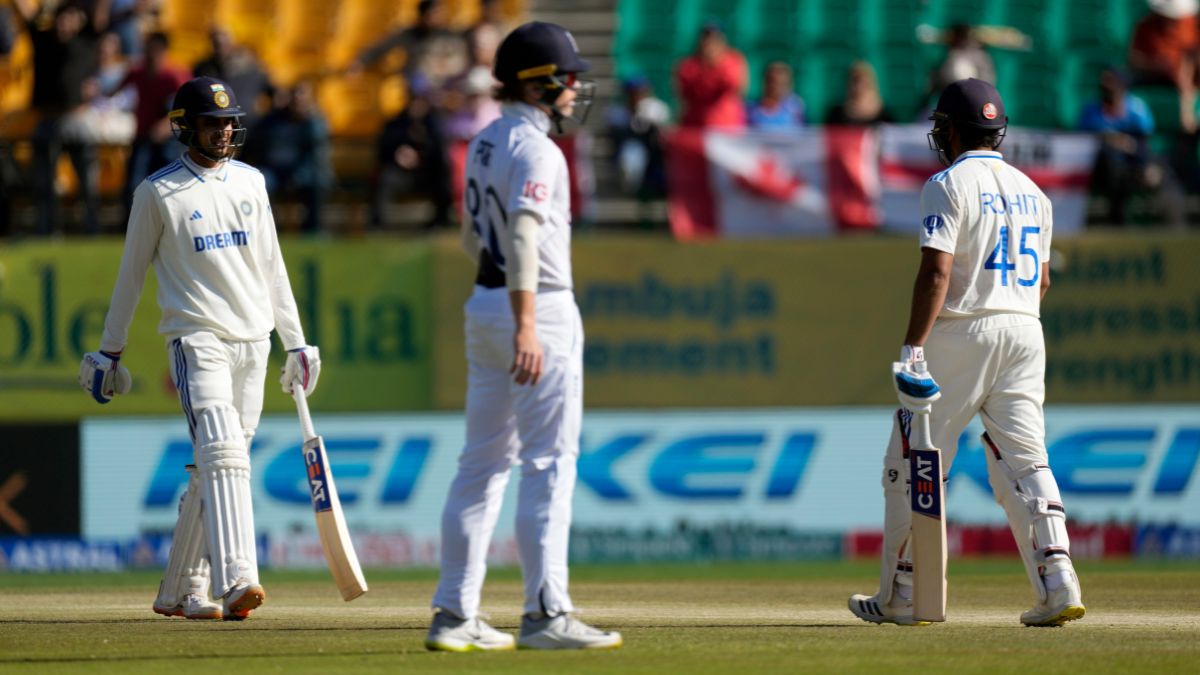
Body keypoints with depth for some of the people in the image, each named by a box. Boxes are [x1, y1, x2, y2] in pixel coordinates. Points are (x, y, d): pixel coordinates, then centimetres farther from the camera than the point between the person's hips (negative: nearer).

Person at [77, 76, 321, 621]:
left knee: (214, 468, 7)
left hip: (252, 340, 5)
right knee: (223, 454, -21)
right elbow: (132, 272, 5)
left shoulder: (250, 183, 13)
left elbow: (272, 265, 18)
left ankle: (180, 589, 16)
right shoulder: (158, 193, -1)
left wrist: (295, 341, 16)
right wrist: (109, 350, 6)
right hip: (196, 336, -5)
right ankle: (235, 582, -33)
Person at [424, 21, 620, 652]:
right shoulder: (535, 149, -15)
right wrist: (526, 327, -35)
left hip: (485, 304, 9)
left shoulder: (483, 144, 13)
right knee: (549, 464, -7)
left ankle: (455, 614, 10)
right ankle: (545, 612, -10)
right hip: (540, 311, -9)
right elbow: (522, 235, -27)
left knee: (483, 461, 10)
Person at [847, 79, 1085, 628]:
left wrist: (913, 349, -21)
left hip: (961, 332, -6)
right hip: (1024, 331, 6)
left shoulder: (949, 185, -8)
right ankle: (1057, 581, -15)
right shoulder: (1031, 190, 15)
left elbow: (936, 272, -18)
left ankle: (899, 596, 8)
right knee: (1023, 460, 2)